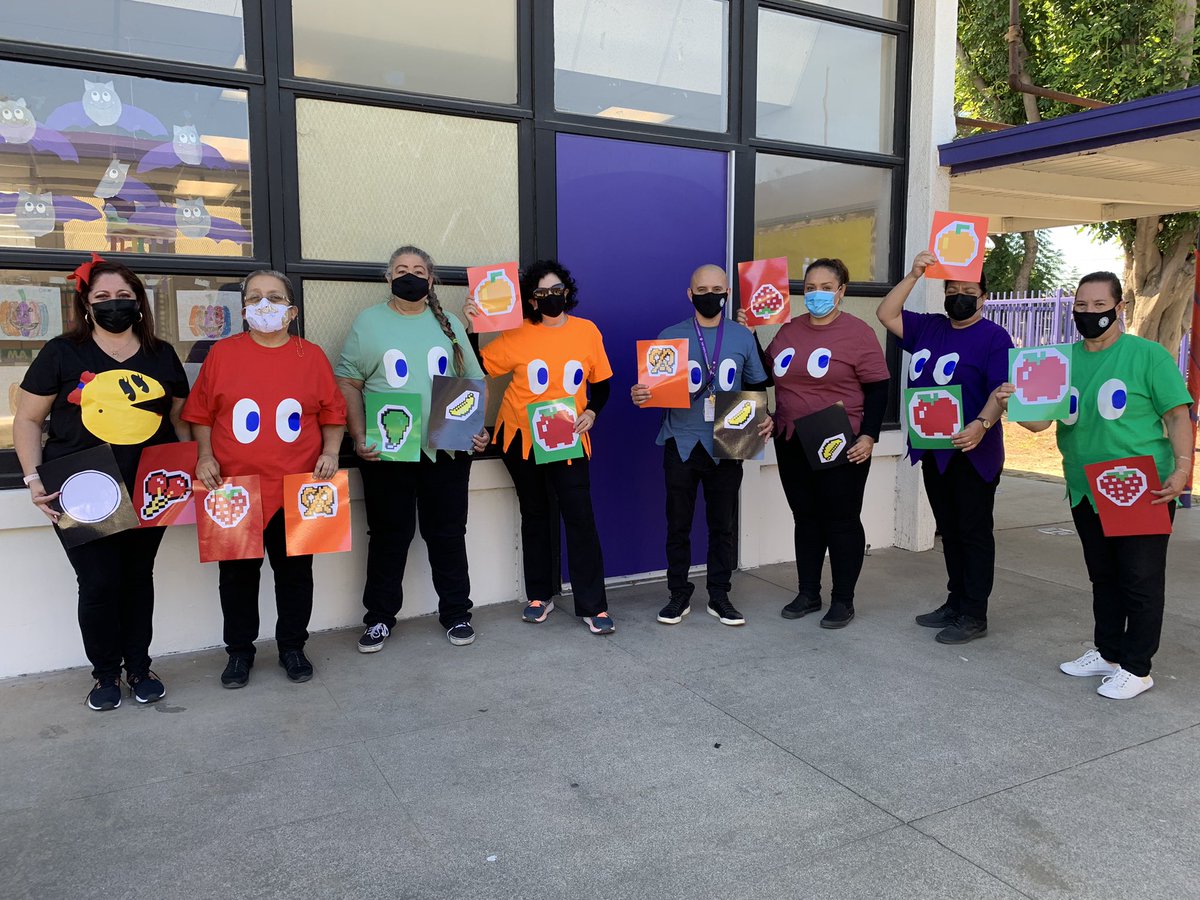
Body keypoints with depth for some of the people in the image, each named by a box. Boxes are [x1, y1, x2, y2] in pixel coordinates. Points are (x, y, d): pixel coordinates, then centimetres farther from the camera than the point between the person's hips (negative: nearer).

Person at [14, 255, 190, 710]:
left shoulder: (162, 356, 7)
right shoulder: (62, 353, 1)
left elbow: (181, 421, 15)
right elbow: (27, 419, 4)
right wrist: (34, 479, -6)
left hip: (148, 493, 2)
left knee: (138, 578, 11)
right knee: (99, 583, -1)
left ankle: (139, 667, 26)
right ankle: (106, 673, 18)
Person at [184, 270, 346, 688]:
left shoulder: (311, 355, 4)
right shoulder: (222, 352, 3)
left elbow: (333, 413, 7)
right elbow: (200, 413, 7)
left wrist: (330, 452, -5)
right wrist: (205, 456, -4)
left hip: (297, 489, 0)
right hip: (234, 487, 0)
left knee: (295, 571, 10)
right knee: (237, 572, 11)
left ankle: (292, 646, 27)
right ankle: (239, 650, 27)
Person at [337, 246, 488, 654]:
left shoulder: (449, 325, 11)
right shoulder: (368, 322, 5)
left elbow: (474, 383, 12)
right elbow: (348, 382, 2)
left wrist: (479, 428, -2)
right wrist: (359, 437, -9)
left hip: (446, 450, 2)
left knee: (448, 534, 9)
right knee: (388, 536, 7)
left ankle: (456, 613, 23)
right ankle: (379, 617, 22)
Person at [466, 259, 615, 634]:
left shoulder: (587, 331, -1)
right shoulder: (518, 335, -5)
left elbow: (601, 383, 7)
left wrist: (591, 411, -9)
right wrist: (470, 328, -15)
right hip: (522, 437, 1)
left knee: (580, 518, -6)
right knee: (534, 516, 13)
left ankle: (593, 606, 3)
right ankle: (539, 596, 27)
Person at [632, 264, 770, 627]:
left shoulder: (742, 336, 6)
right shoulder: (670, 336, 3)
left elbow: (757, 386, 14)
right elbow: (654, 387, 5)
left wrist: (764, 417, -4)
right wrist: (640, 396, -17)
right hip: (681, 444, -1)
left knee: (723, 524, 8)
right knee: (678, 524, 5)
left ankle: (719, 596, 21)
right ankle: (679, 595, 19)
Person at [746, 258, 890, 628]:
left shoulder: (858, 332, -8)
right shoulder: (788, 330, 9)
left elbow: (878, 388, -7)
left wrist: (869, 435, -15)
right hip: (792, 443, 5)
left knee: (841, 520, 4)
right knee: (805, 518, 14)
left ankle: (843, 600, 17)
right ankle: (808, 593, 26)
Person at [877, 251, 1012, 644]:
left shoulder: (994, 337, -6)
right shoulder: (928, 327, 11)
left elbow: (1001, 390, -15)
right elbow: (886, 315, 4)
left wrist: (981, 425, -31)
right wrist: (913, 276, -5)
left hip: (972, 452, -6)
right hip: (932, 451, 6)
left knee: (974, 532, 1)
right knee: (948, 531, 15)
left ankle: (974, 614, 9)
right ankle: (956, 601, 27)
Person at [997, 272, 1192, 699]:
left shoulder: (1148, 355, -7)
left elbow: (1177, 414, -7)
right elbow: (1040, 420, 2)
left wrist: (1181, 467, -19)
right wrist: (1013, 403, -18)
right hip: (1085, 493, 5)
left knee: (1140, 581, 2)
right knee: (1103, 578, 18)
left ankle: (1136, 668, 15)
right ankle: (1108, 653, 33)